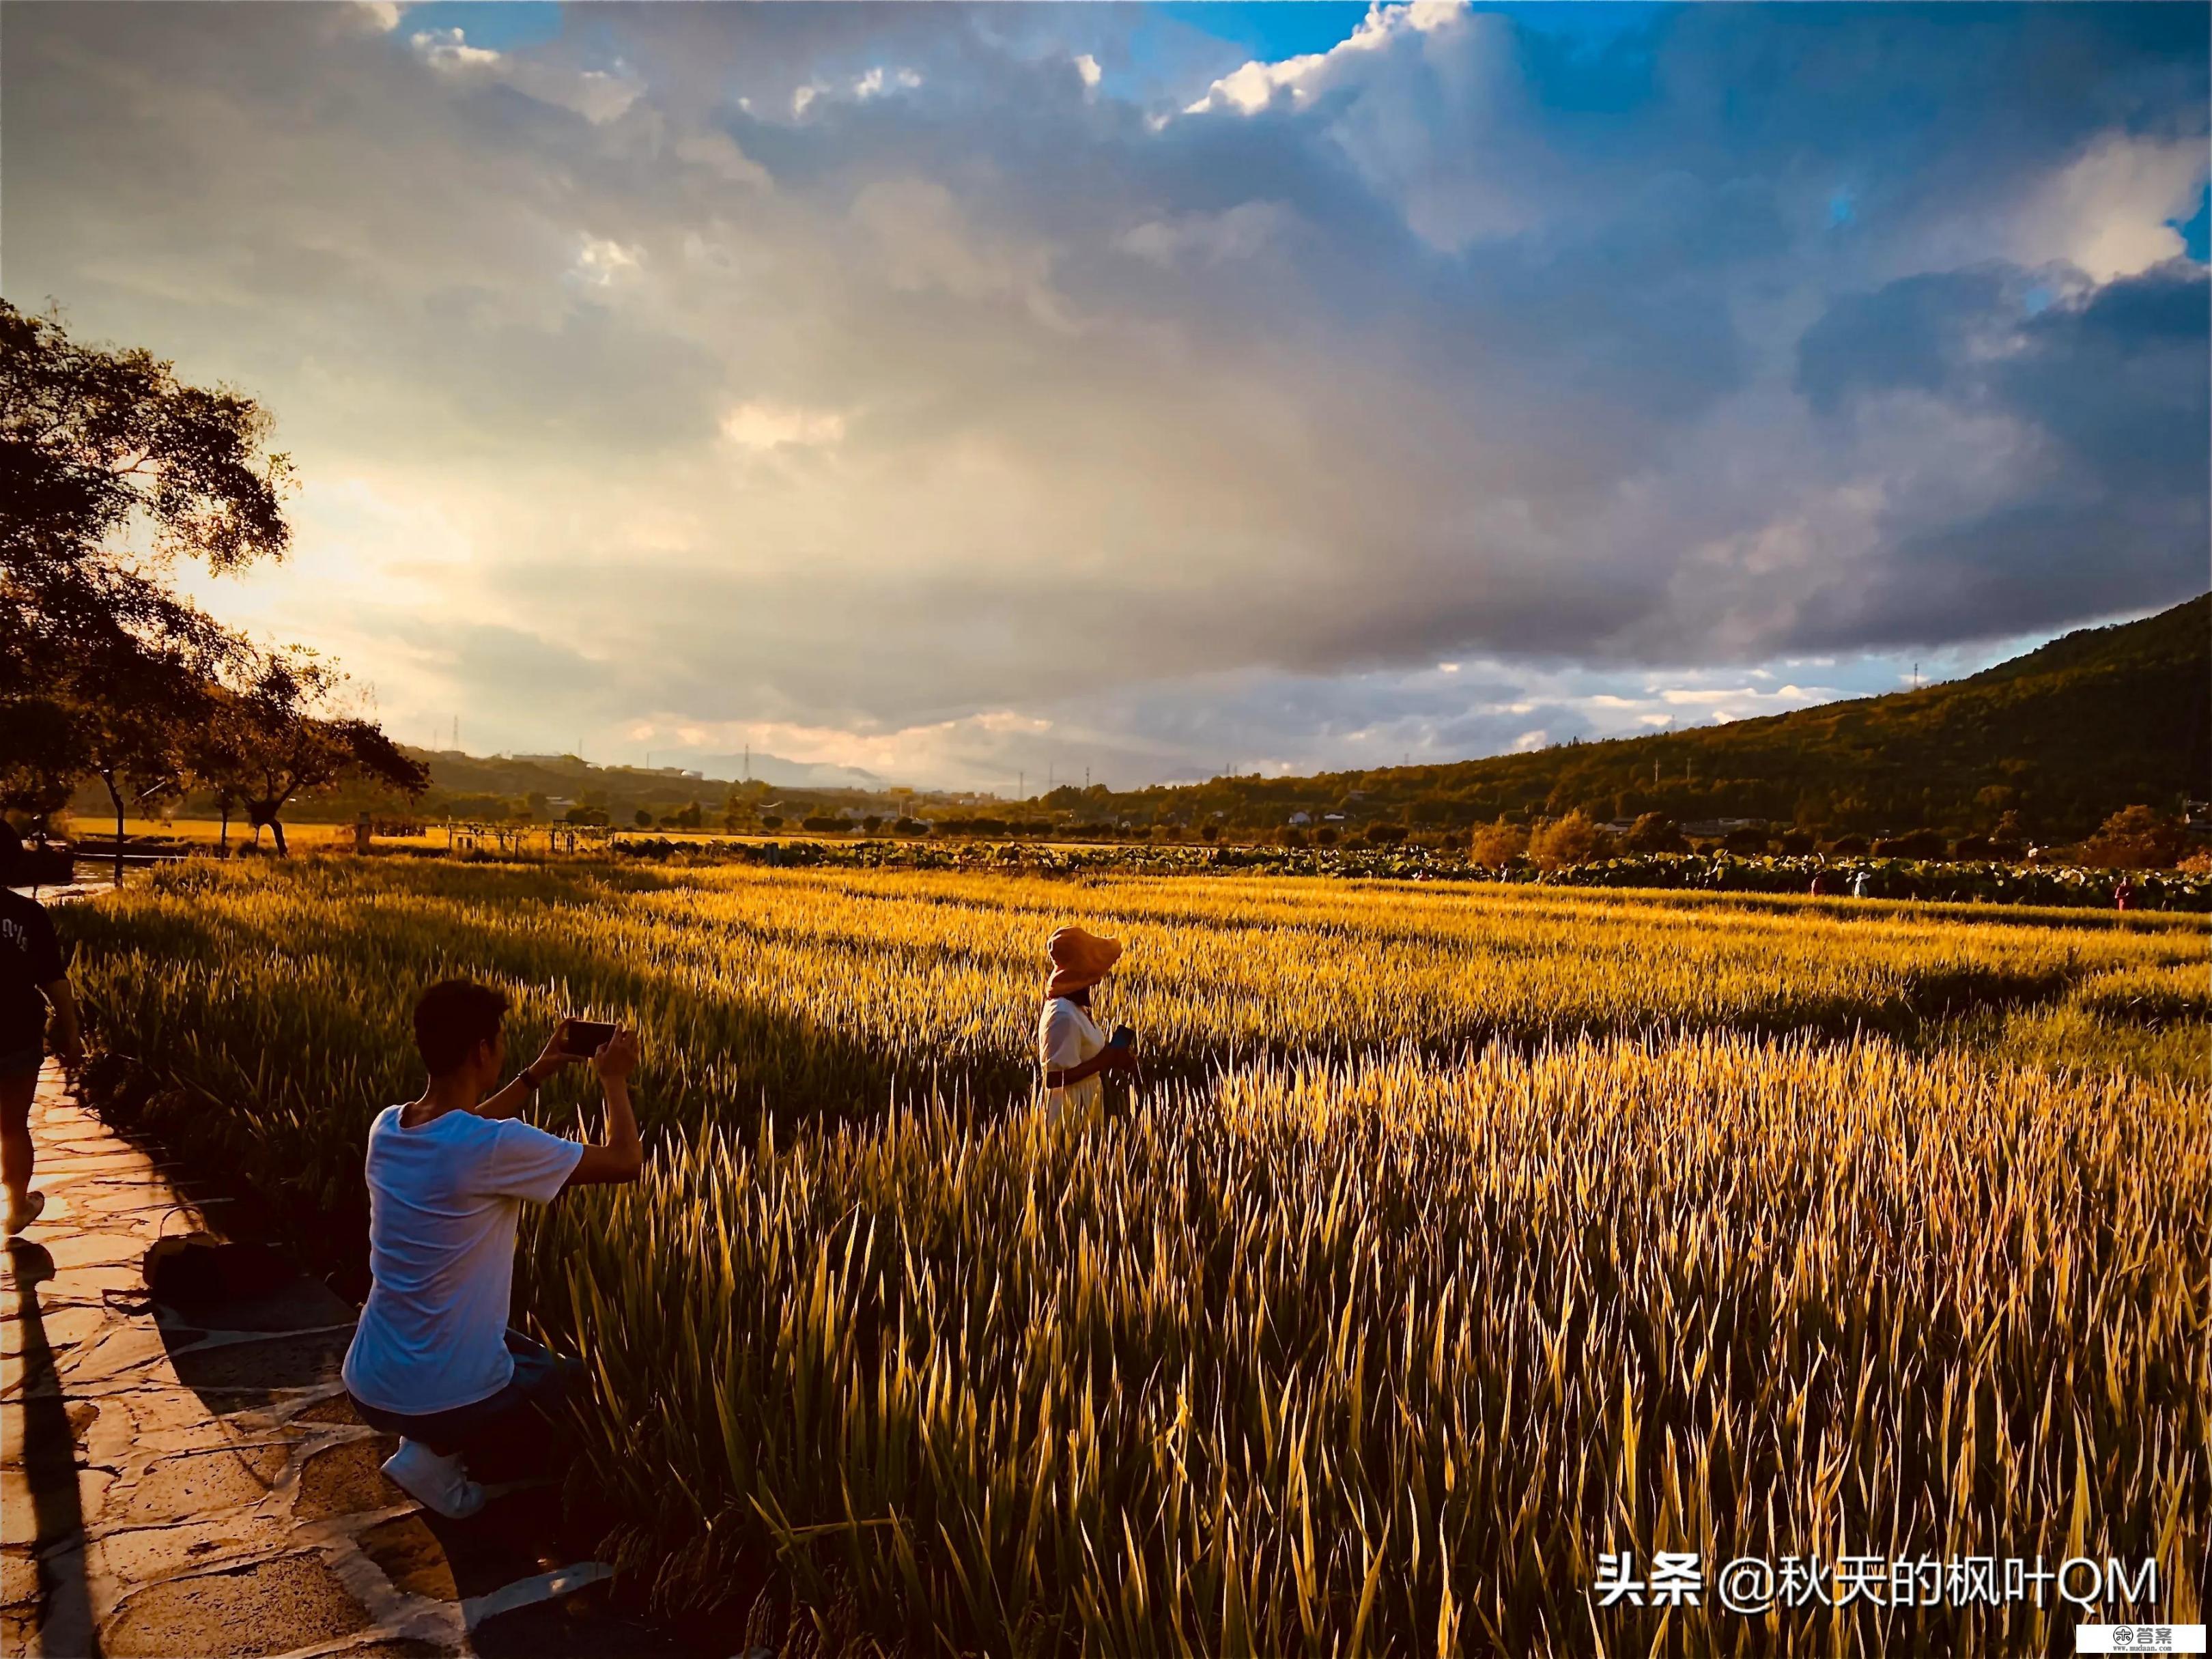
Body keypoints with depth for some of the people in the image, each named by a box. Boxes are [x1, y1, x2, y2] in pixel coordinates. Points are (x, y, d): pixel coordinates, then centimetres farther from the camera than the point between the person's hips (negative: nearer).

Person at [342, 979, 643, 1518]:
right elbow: (625, 1161, -13)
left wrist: (536, 1074, 21)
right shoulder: (494, 1149, -25)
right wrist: (613, 1080, 2)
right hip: (447, 1400, -8)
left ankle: (424, 1438, 14)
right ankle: (438, 1455, 3)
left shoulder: (387, 1128, -3)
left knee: (522, 1347, 34)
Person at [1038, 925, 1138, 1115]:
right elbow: (1055, 1078, -27)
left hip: (1085, 1099, 9)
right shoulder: (1064, 1015, -26)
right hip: (1069, 1106, -9)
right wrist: (1106, 1059, -22)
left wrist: (1112, 1055, -4)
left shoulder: (1075, 1005, 3)